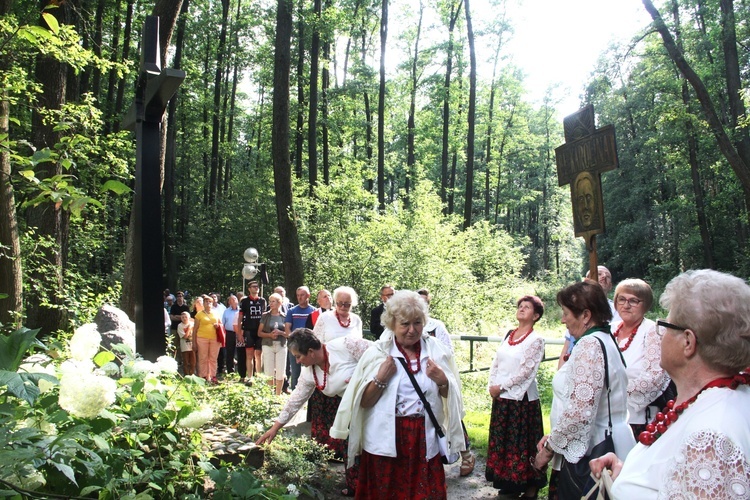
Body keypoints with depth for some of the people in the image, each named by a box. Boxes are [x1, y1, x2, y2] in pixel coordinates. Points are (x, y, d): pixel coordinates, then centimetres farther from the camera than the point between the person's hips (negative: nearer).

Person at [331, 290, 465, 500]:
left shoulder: (437, 351, 0)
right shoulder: (378, 353, -3)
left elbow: (451, 398, 5)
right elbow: (364, 402, -3)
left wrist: (442, 381, -14)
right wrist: (381, 378, -17)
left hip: (425, 439, 1)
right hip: (385, 441, -1)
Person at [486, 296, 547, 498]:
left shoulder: (536, 340, -10)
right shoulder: (509, 335, 10)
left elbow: (526, 370, -16)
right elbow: (496, 362, 11)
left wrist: (502, 387, -14)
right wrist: (491, 385, -3)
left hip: (521, 398, -7)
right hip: (501, 397, 7)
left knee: (522, 442, 1)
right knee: (502, 440, 13)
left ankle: (530, 484, 15)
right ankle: (509, 481, 27)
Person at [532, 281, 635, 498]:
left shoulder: (589, 345, -18)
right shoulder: (605, 340, 14)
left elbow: (579, 412, -25)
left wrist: (549, 447, -12)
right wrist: (554, 438, 11)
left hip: (591, 454, -10)